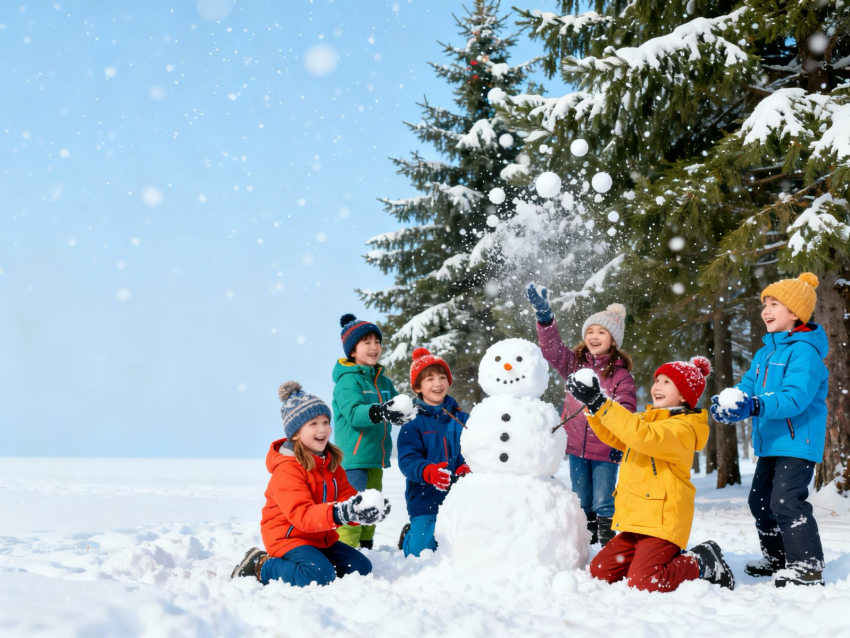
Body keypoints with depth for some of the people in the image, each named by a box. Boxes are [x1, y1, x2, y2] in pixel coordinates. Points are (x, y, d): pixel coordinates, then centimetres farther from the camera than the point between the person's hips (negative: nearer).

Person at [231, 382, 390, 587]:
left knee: (361, 567, 0)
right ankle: (262, 567, -9)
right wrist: (339, 514, -45)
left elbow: (348, 497, 0)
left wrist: (365, 511, -24)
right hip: (288, 537, -9)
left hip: (321, 539, 9)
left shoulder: (331, 464, 8)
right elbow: (302, 516, -30)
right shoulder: (287, 469, -19)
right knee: (321, 575, -30)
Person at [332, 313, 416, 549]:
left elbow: (398, 412, 15)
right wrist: (380, 412, -43)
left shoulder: (384, 381, 14)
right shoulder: (347, 380, -9)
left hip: (376, 458, 8)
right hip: (353, 458, -8)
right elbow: (354, 412, -25)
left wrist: (416, 410, -7)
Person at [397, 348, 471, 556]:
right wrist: (429, 472, -34)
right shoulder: (412, 422, -4)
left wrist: (468, 467, -25)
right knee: (422, 552, -7)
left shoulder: (462, 419, 5)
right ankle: (409, 535, 27)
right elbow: (407, 461, -14)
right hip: (425, 501, -2)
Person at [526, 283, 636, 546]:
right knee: (581, 502, 16)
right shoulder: (575, 363, 6)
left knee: (603, 503, -1)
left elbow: (625, 411, -8)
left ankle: (607, 545, 9)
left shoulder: (621, 374, -5)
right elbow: (552, 347, -5)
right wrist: (544, 317, -18)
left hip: (605, 449, -4)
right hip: (576, 446, 4)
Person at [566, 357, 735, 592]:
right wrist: (593, 404, -4)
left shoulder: (683, 428, -13)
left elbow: (641, 435, -30)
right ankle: (665, 560, 18)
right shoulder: (647, 419, 18)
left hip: (661, 522, -9)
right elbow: (613, 436, 13)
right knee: (599, 571, 3)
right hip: (636, 520, 9)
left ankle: (702, 563, 4)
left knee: (643, 583, -20)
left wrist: (602, 404, -32)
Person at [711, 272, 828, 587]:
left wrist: (754, 406, -39)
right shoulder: (765, 353, 14)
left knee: (786, 500, -16)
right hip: (769, 443, 10)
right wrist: (727, 402, -14)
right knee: (760, 501, 16)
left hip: (798, 442, -10)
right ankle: (778, 558, 32)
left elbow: (795, 397, -27)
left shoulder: (804, 351, -15)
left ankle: (807, 566, -7)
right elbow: (748, 387, 8)